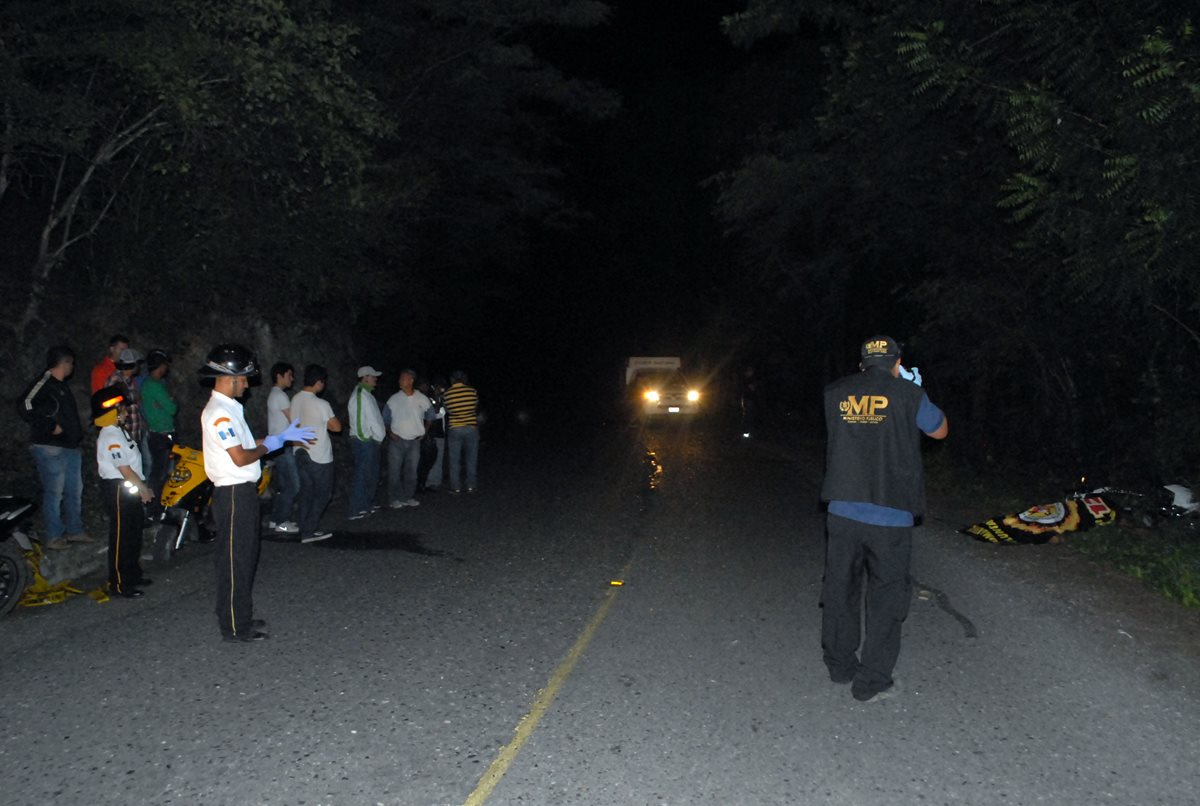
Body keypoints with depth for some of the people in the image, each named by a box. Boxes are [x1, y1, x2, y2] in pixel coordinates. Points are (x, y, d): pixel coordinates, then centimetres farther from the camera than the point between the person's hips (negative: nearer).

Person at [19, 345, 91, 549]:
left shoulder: (61, 385, 18)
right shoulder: (44, 383, -12)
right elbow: (25, 406, -24)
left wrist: (77, 434, 14)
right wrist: (50, 427, -21)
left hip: (70, 447, 10)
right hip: (51, 449, -10)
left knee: (74, 490, 15)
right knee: (54, 493, -4)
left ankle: (74, 531, 25)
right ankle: (53, 536, 5)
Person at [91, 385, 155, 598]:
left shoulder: (119, 431, 14)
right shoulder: (110, 437, -18)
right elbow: (125, 470, -21)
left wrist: (143, 487, 14)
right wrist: (144, 489, -12)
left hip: (130, 489, 10)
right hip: (118, 490, -10)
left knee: (134, 534, 19)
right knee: (121, 537, -3)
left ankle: (133, 574, 33)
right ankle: (118, 584, 5)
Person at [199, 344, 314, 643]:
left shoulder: (230, 408, 14)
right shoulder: (218, 413, -18)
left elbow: (245, 445, 16)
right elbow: (240, 457, -22)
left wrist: (283, 436, 13)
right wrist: (270, 445, -7)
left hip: (244, 491, 10)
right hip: (232, 493, -10)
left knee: (246, 556, 17)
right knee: (235, 560, -1)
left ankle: (243, 617, 29)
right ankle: (234, 627, 9)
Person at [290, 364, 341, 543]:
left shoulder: (296, 399, 0)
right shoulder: (321, 404, -21)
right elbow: (337, 426, -12)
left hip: (301, 452, 7)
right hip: (319, 456, -7)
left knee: (306, 492, 14)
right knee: (323, 494, 6)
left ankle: (306, 530, 18)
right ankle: (309, 531, 6)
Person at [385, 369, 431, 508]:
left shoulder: (422, 400, 0)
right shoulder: (393, 399, 0)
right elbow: (385, 418, 7)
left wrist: (424, 432, 8)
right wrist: (389, 432, -5)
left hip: (414, 441, 1)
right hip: (396, 440, -1)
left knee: (411, 471, 8)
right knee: (394, 470, -2)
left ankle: (408, 497, 20)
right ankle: (395, 498, 8)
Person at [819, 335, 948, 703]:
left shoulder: (835, 393, 3)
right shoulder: (907, 394, -5)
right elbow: (940, 430, 12)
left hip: (841, 512, 3)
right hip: (890, 517, -3)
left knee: (841, 590, 17)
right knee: (886, 598, 9)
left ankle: (840, 665, 31)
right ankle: (871, 682, 14)